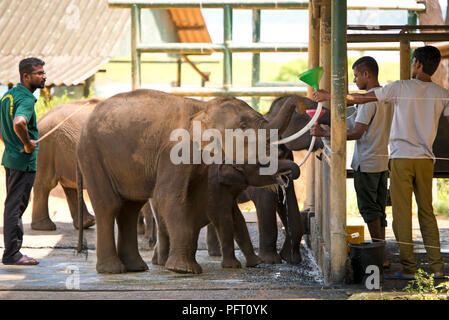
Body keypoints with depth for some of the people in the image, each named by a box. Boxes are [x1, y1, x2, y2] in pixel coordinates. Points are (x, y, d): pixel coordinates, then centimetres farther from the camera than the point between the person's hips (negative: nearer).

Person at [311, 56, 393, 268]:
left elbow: (357, 133, -19)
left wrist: (324, 133, -15)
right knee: (379, 209, 12)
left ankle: (380, 255, -6)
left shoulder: (369, 99, -16)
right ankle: (381, 255, 13)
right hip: (382, 162, 9)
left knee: (369, 209, -4)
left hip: (366, 163, -9)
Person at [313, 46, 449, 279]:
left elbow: (360, 99, -3)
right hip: (426, 160, 4)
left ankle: (408, 267, -1)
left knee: (402, 213, 0)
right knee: (427, 212, 11)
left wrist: (328, 96, 7)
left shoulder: (401, 88, -5)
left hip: (402, 158, -3)